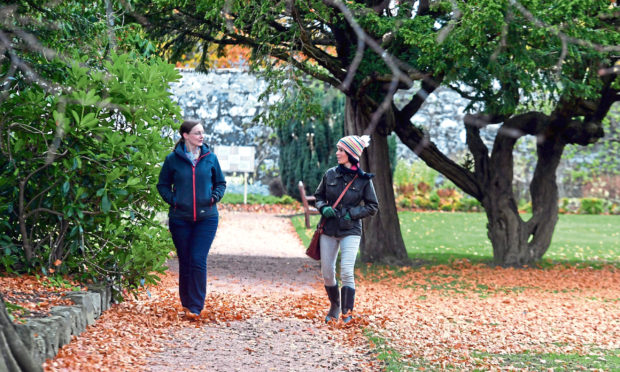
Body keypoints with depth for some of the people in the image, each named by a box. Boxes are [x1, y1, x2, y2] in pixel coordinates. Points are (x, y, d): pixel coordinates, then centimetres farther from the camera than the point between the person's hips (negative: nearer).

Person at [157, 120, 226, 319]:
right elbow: (163, 185, 10)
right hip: (180, 219, 0)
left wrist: (215, 197, -2)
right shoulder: (173, 159, 0)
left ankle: (195, 306, -7)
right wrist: (172, 199, -6)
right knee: (185, 262, 6)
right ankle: (186, 303, 21)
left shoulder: (210, 158, 4)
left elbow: (220, 182, 16)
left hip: (206, 218, 0)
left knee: (198, 260, -10)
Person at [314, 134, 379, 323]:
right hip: (329, 230, 3)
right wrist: (324, 208, -6)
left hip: (350, 231, -3)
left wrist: (352, 213, -11)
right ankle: (334, 306, 29)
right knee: (327, 273, 6)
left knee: (346, 272, -15)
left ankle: (347, 313, -8)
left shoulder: (363, 179, -4)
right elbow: (318, 196, 15)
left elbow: (372, 207, 1)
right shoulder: (330, 174, 3)